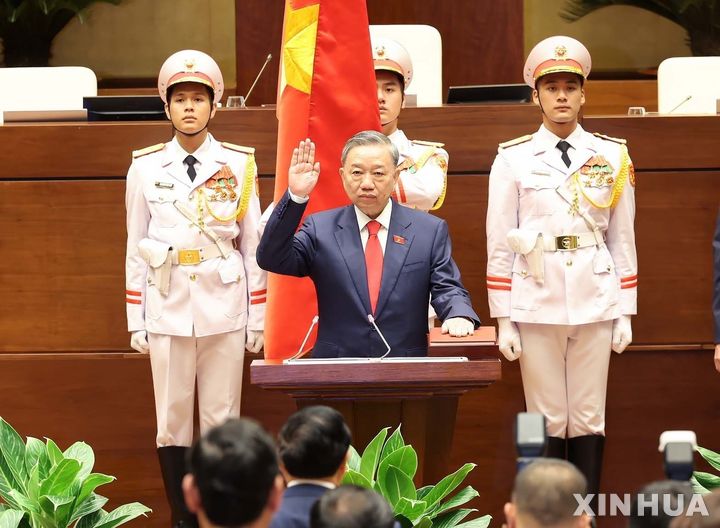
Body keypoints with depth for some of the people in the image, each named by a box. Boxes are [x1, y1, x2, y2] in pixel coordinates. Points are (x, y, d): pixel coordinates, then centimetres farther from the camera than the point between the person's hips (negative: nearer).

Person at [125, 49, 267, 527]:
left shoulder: (239, 165, 2)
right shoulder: (146, 168, 4)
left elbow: (253, 245, 4)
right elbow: (136, 248, 6)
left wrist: (258, 319, 2)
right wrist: (136, 321, 4)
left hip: (224, 308, -1)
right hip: (168, 308, 1)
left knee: (222, 419, 2)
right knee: (172, 419, 3)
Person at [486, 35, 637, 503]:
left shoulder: (612, 157, 6)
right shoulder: (513, 160, 1)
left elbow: (623, 240, 8)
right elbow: (499, 244, 1)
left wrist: (625, 313, 4)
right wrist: (503, 320, -2)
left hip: (595, 304, 1)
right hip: (536, 306, -1)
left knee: (589, 419, 5)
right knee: (547, 422, 3)